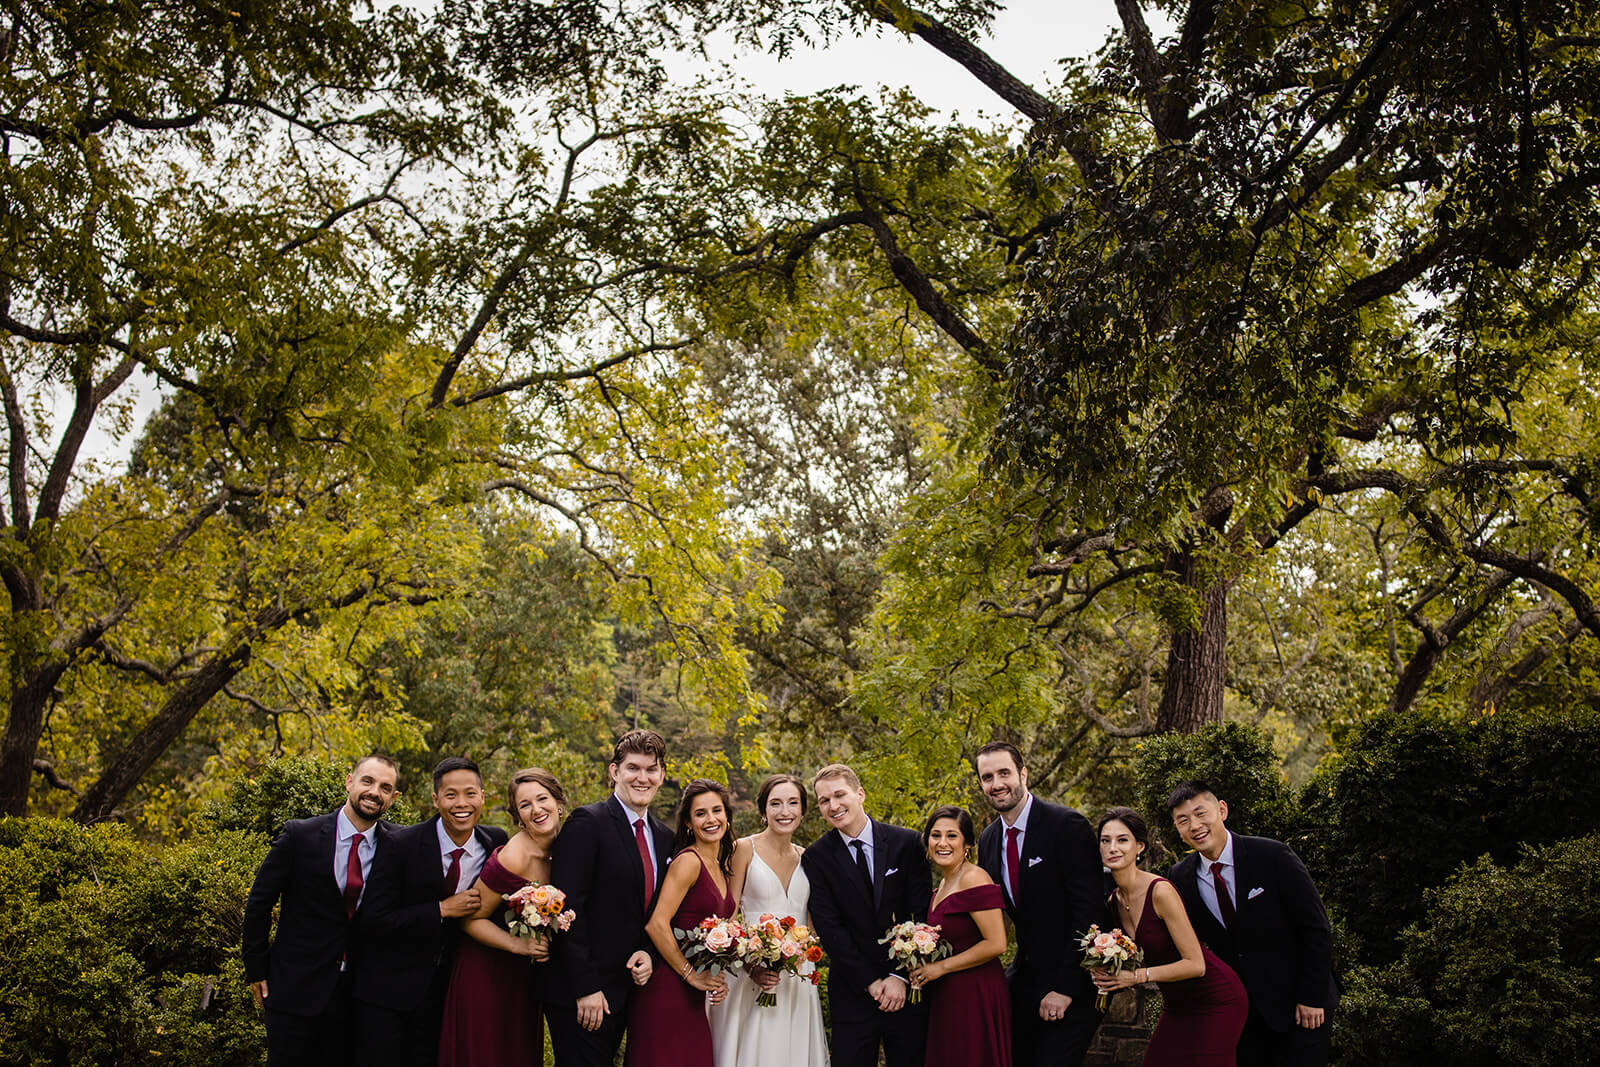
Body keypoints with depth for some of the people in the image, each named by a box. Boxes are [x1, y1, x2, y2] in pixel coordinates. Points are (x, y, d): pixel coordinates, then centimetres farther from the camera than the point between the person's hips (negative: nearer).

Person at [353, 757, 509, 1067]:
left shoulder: (495, 843, -5)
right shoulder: (401, 845, -16)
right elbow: (372, 922, -18)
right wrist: (443, 910, -22)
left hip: (445, 991, 4)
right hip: (389, 991, -3)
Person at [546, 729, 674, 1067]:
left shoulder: (664, 837, 10)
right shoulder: (587, 823, -12)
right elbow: (568, 908, -17)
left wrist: (648, 953, -5)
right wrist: (585, 989, -19)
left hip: (625, 990, 7)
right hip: (580, 997, -6)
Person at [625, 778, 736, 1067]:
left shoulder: (723, 868, 13)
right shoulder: (688, 861, -13)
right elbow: (656, 924, -20)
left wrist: (717, 978, 5)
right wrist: (692, 975, -13)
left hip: (693, 996, 8)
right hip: (666, 988, -8)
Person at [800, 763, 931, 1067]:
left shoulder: (907, 843, -2)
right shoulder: (816, 857, -2)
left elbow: (922, 915, -4)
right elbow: (829, 928, -6)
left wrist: (900, 977, -10)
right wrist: (870, 982, -11)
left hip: (907, 987, 0)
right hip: (852, 993, 0)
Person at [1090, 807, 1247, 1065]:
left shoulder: (1161, 891, -22)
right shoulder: (1113, 902, 0)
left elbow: (1195, 964, -22)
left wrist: (1138, 976, -24)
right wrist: (1113, 976, -8)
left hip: (1214, 1000, -7)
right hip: (1176, 1005, 7)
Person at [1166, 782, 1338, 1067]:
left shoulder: (1272, 856, -16)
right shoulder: (1180, 876, -4)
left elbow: (1316, 928, -12)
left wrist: (1312, 998, -12)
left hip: (1299, 1004, -4)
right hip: (1241, 1009, 4)